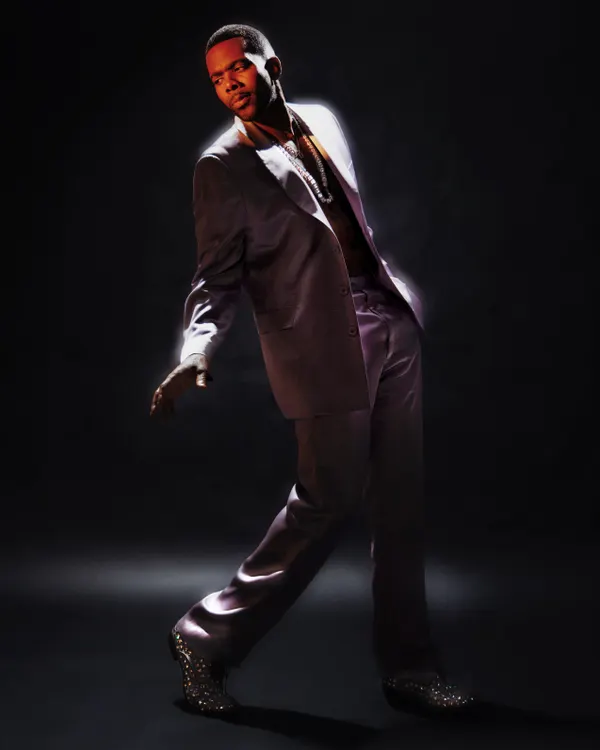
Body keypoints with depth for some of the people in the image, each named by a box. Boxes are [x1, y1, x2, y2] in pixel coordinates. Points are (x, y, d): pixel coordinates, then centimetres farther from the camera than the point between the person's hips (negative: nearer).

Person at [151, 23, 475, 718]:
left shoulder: (320, 121, 15)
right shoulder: (224, 165, -3)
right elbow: (217, 278, -6)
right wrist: (195, 355, -23)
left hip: (391, 325, 7)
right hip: (324, 346, -6)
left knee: (400, 501, 8)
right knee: (329, 499, -6)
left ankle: (409, 669, 20)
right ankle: (208, 637, 11)